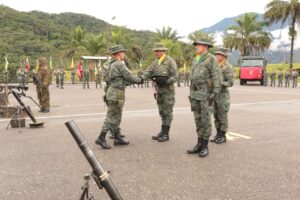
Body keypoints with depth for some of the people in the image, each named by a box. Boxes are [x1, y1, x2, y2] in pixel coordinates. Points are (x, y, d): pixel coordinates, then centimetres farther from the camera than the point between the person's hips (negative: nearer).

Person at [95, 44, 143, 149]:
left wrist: (135, 80, 17)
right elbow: (129, 77, -10)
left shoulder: (111, 65, 15)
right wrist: (139, 80, 8)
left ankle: (117, 138, 20)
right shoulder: (119, 64, -14)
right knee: (111, 118, -5)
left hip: (112, 93, 10)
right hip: (116, 95, -10)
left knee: (116, 117, 13)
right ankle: (101, 138, -1)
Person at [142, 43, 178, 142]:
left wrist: (165, 81, -26)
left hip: (168, 90, -7)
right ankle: (162, 132, 21)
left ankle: (166, 134, 6)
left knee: (167, 112, 0)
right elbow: (148, 72, -1)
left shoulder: (170, 61, -10)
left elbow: (175, 77, -13)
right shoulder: (155, 62, 10)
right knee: (162, 112, 12)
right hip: (159, 90, 7)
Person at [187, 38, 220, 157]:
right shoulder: (195, 60, 16)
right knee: (198, 119, 8)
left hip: (205, 93, -7)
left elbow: (216, 77, -12)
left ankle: (205, 146, 4)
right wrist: (191, 93, 17)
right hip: (195, 94, 7)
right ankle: (199, 144, 14)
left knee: (205, 120, -4)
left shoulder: (211, 59, -7)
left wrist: (214, 93, -19)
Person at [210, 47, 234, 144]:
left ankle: (223, 136, 7)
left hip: (223, 95, -8)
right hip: (215, 95, 8)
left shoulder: (228, 67, -11)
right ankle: (218, 135, 18)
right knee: (216, 116, 10)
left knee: (222, 116, -3)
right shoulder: (217, 66, 14)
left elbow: (231, 82, -16)